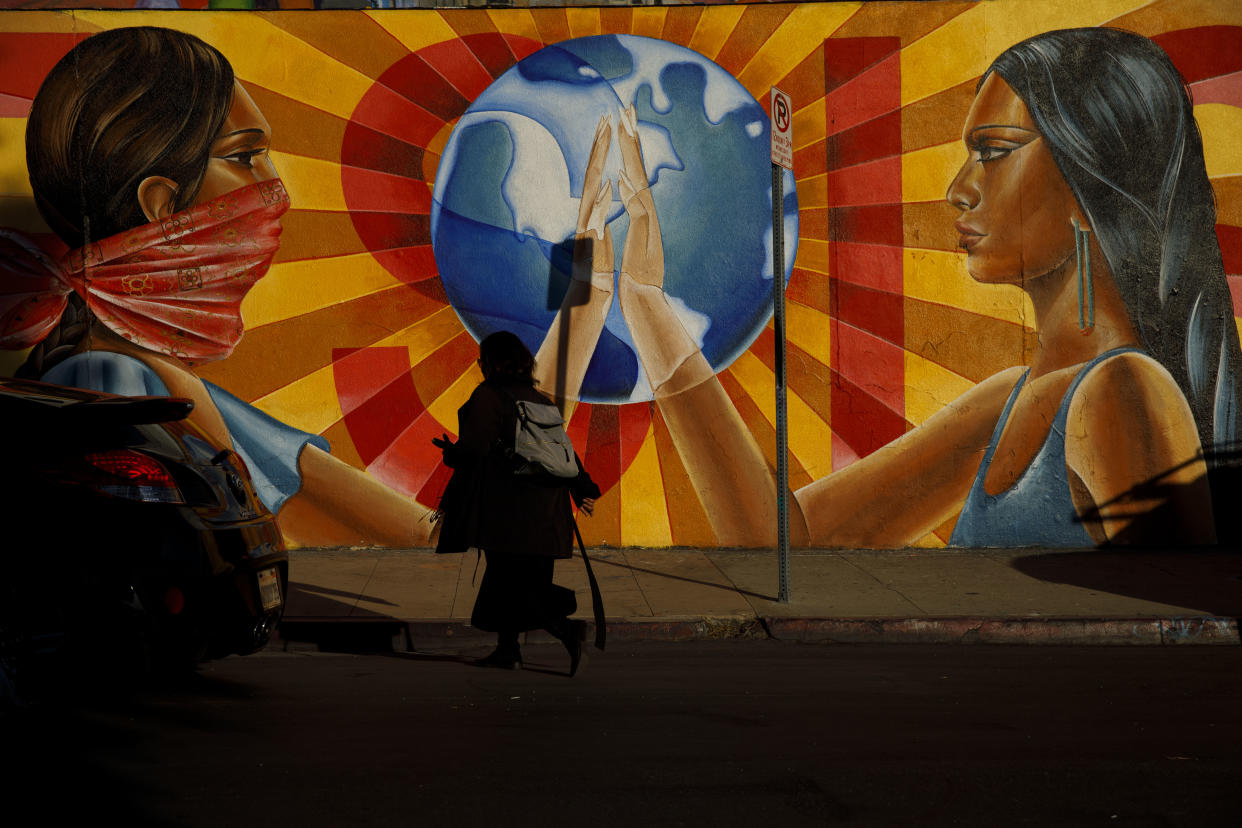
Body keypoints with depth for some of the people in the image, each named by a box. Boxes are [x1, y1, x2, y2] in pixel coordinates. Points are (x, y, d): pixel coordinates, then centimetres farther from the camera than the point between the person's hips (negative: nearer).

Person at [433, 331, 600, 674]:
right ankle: (508, 649, 16)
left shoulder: (488, 396, -8)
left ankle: (566, 628, -19)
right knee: (524, 577, 14)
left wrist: (450, 451, 5)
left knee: (509, 578, -5)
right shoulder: (539, 400, 13)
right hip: (543, 510, 7)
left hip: (505, 503, -7)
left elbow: (473, 447, -15)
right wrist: (583, 489, 16)